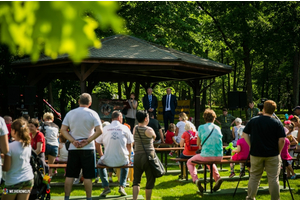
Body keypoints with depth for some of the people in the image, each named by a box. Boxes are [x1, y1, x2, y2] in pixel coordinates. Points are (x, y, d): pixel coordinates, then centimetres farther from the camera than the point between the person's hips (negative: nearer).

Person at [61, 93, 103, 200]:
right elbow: (99, 130, -13)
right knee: (87, 176, 3)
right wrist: (87, 141, -10)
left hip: (73, 148, 2)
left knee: (69, 175, 6)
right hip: (88, 149, -2)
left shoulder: (70, 113, 4)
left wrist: (73, 141, -7)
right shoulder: (92, 114, -4)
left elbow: (63, 130, -1)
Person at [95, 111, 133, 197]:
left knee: (100, 162, 33)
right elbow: (129, 145, 7)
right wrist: (128, 156, 23)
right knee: (126, 163, 36)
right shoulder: (125, 128, 0)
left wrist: (102, 156, 22)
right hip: (122, 161, 1)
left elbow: (97, 144, 8)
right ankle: (122, 186, 24)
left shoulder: (105, 128, 1)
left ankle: (106, 187, 20)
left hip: (108, 161, 0)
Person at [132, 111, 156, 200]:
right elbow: (154, 137, 8)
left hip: (137, 156, 4)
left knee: (136, 180, 8)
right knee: (150, 180, 8)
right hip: (148, 157, -4)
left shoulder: (135, 129, 3)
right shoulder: (149, 130, -11)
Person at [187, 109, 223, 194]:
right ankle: (217, 178, 18)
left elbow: (198, 143, 6)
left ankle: (195, 179, -3)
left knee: (189, 162, 22)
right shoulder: (218, 128, 10)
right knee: (210, 162, 42)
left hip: (206, 155, -4)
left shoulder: (201, 127, -2)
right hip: (219, 157, 4)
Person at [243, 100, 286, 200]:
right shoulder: (277, 123, -8)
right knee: (273, 179, 6)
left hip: (256, 154, 2)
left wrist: (251, 146, 8)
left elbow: (245, 134, 2)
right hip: (272, 155, -2)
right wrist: (279, 151, 2)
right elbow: (281, 140, -11)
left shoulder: (253, 121, -1)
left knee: (254, 177, 14)